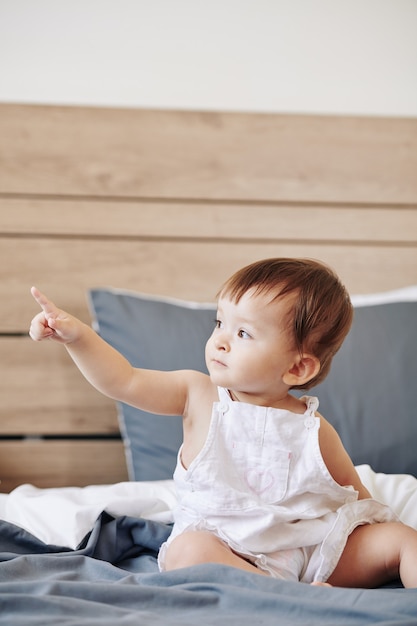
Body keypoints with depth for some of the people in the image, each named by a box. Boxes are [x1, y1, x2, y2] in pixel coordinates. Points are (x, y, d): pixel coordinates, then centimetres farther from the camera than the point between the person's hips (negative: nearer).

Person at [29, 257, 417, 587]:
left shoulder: (314, 432, -3)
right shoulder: (199, 396, -1)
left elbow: (356, 494, 9)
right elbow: (124, 382, -4)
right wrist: (77, 335, -15)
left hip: (315, 550, 1)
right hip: (229, 549, 0)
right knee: (187, 551, -33)